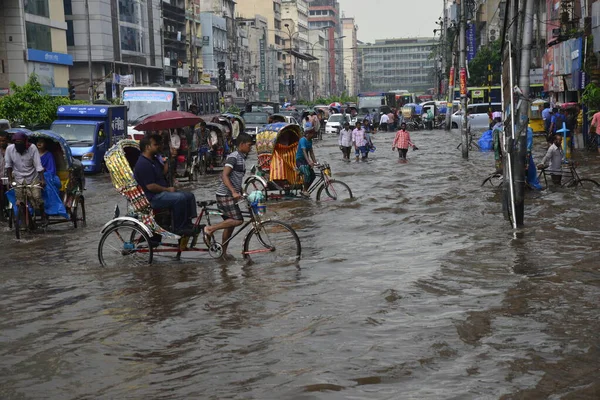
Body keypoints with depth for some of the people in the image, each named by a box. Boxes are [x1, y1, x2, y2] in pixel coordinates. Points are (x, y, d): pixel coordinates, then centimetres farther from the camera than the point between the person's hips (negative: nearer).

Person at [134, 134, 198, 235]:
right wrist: (168, 189, -14)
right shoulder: (143, 164, -18)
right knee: (180, 198, -30)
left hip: (162, 193, 11)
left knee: (189, 196, 7)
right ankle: (179, 228, -19)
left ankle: (188, 224, 9)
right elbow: (150, 186, -23)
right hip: (153, 198, -11)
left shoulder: (154, 159, 15)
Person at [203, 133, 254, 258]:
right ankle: (210, 229, -11)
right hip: (225, 195, -10)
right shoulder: (233, 157, -14)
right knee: (238, 220, -16)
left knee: (230, 224, 10)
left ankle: (223, 252, 17)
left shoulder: (242, 158, 17)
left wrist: (241, 192, 25)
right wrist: (234, 192, -31)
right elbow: (224, 176, -23)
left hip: (230, 195, 10)